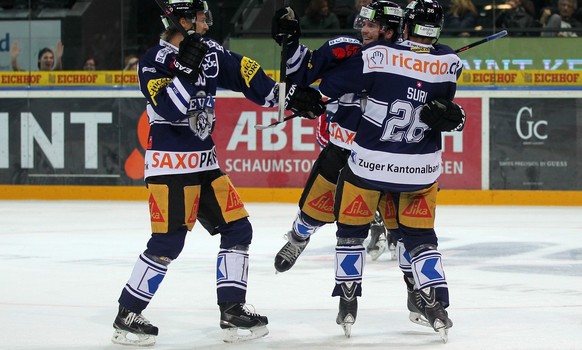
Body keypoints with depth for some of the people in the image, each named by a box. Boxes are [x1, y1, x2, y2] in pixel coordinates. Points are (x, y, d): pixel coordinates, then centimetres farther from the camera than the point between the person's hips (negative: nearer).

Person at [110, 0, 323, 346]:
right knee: (168, 242, -13)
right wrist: (186, 65, -28)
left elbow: (248, 74, 8)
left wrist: (289, 96, 0)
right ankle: (127, 317, -2)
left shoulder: (210, 52, 7)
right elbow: (171, 109, -24)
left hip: (204, 161, 8)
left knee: (237, 229, 5)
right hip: (170, 165, -8)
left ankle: (232, 311, 12)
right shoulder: (154, 62, -12)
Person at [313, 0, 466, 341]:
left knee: (352, 229, 16)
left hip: (369, 163, -2)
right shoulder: (449, 63, -7)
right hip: (421, 170, 2)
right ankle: (434, 304, 5)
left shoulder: (378, 55, -14)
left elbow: (328, 85, -7)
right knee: (420, 236, 15)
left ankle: (348, 303, 17)